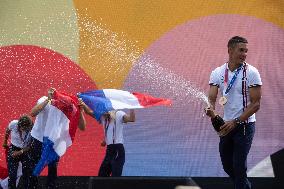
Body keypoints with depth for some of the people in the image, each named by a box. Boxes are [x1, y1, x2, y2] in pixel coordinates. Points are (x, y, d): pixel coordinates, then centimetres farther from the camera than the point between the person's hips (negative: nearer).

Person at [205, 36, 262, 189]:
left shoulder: (251, 73, -10)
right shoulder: (217, 73, 1)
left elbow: (256, 104, -12)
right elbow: (212, 98, -4)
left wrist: (235, 122, -20)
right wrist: (211, 110, -29)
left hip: (245, 125, -5)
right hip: (226, 125, 5)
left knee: (239, 167, -10)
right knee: (227, 165, 14)